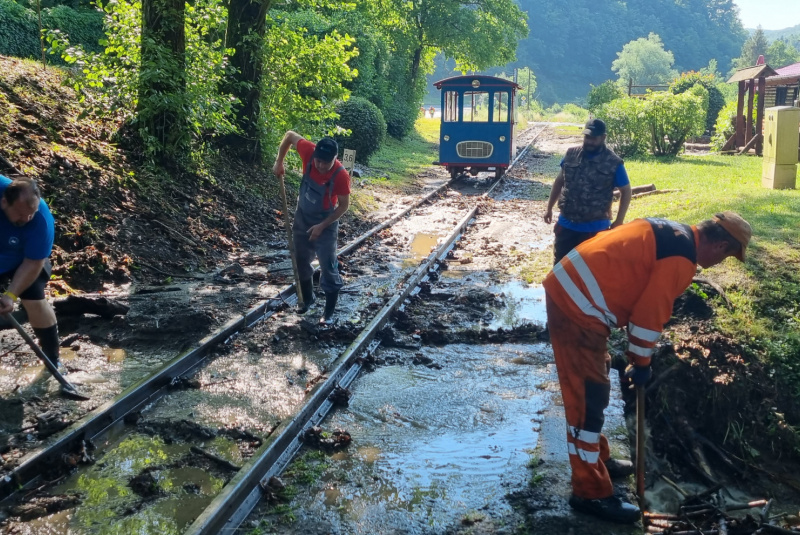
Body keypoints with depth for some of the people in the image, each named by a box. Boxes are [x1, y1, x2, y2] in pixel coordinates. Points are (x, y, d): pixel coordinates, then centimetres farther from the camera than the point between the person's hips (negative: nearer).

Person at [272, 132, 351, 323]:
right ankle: (307, 298, 39)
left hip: (325, 223, -5)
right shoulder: (309, 152, -23)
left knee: (328, 267, -1)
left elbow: (344, 205, -19)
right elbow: (290, 135, -6)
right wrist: (279, 162, -8)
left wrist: (322, 226, -21)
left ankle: (329, 311, 12)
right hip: (302, 217, 5)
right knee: (301, 261, 18)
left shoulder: (341, 176, -30)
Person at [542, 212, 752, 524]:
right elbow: (649, 314, -12)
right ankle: (591, 493, 8)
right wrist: (641, 364, 4)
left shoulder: (671, 233, 17)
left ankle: (597, 459, 39)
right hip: (578, 307, -10)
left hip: (566, 288, 11)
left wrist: (637, 356, 27)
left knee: (590, 392, 23)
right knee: (588, 400, -2)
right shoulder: (682, 259, -13)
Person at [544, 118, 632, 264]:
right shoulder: (571, 154, 1)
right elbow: (559, 181, 13)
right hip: (566, 224, 3)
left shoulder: (614, 163, -8)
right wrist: (549, 208, 14)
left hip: (595, 228, -3)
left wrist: (619, 221, -6)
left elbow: (626, 191, -1)